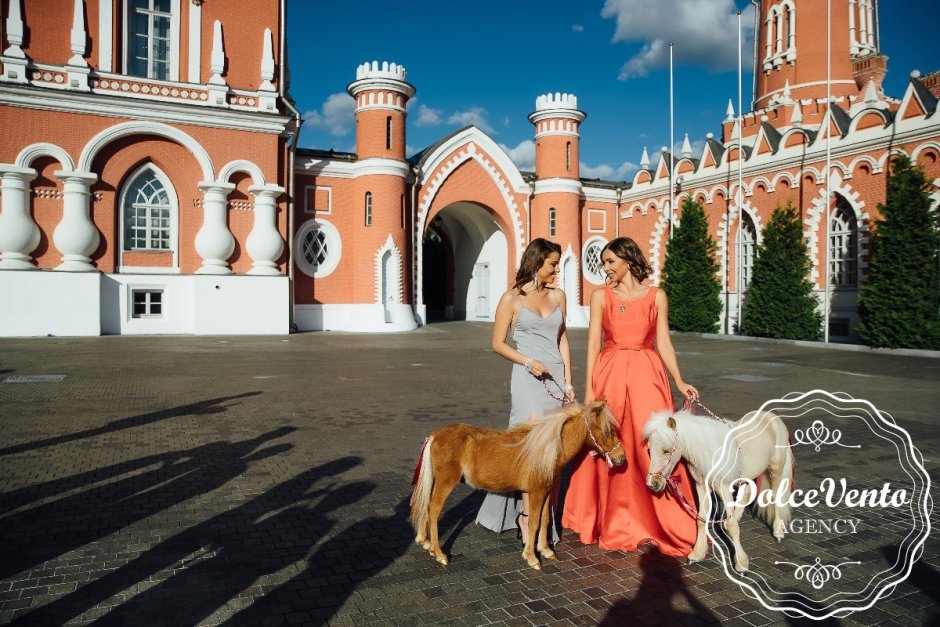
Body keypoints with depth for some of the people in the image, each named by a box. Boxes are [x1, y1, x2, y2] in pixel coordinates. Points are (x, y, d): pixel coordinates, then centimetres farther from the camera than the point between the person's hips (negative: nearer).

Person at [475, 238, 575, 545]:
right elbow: (498, 343, 1)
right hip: (528, 378, -5)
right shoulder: (512, 298, -2)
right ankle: (526, 516, -4)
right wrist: (528, 361, -14)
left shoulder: (558, 295, 11)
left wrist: (568, 381, 11)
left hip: (556, 377, 5)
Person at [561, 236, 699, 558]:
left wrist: (679, 381, -5)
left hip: (646, 376, 0)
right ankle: (610, 523, 22)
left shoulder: (656, 296, 5)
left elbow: (663, 342, 6)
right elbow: (593, 343, 1)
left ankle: (672, 526, 11)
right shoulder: (601, 296, 4)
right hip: (609, 375, 0)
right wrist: (589, 388, -5)